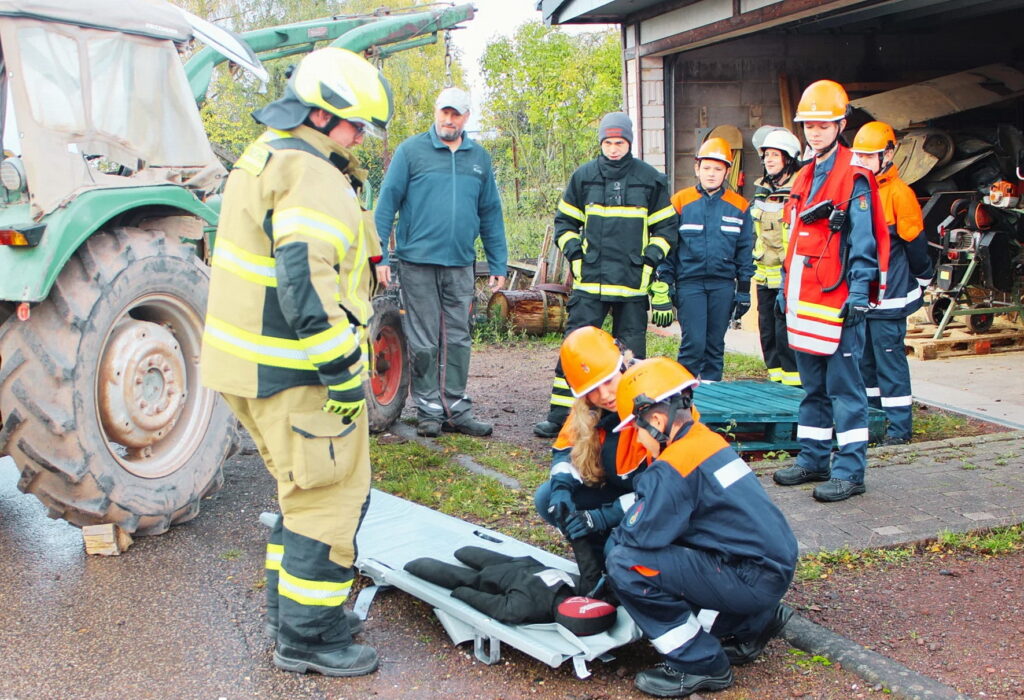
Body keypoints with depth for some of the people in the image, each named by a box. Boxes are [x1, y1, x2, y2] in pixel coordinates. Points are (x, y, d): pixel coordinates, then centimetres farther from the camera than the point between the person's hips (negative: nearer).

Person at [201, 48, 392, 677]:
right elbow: (306, 279, -28)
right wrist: (343, 372, -23)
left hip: (256, 361, 11)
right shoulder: (313, 177, -18)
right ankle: (306, 637, 10)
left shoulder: (266, 157, 16)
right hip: (295, 372, -11)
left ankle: (290, 609, 34)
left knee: (304, 488, 22)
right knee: (330, 498, 0)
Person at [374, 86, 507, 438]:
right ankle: (428, 409, 13)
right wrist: (379, 256, -8)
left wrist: (498, 265, 11)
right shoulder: (411, 150, 1)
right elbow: (387, 202, -1)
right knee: (424, 342, 3)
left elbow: (490, 213, 15)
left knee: (458, 340, 7)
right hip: (418, 263, -3)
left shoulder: (479, 157, 12)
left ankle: (456, 409, 15)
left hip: (460, 264, 3)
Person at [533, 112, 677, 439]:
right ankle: (560, 415, 1)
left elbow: (665, 227, 12)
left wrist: (651, 257, -1)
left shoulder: (650, 180, 4)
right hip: (589, 280, 0)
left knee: (631, 351, 6)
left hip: (633, 282, 0)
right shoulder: (583, 176, 6)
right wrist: (573, 250, 1)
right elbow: (564, 220, 16)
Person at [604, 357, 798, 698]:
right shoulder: (708, 441, 9)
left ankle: (699, 664, -4)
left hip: (753, 579, -9)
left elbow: (638, 535, -18)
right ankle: (751, 623, 25)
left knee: (626, 565, -17)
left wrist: (613, 541, 4)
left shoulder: (674, 468, -19)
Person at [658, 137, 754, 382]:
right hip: (690, 282, -2)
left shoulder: (739, 206, 7)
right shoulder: (680, 202, 1)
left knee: (715, 343, 8)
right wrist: (665, 284, -1)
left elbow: (745, 251, 12)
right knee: (694, 342, -10)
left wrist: (744, 290, 9)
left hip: (723, 284, 3)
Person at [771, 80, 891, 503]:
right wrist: (785, 288, 20)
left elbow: (863, 242, -11)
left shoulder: (853, 178, -7)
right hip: (804, 300, 8)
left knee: (843, 385, -4)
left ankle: (850, 471, 2)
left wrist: (858, 293, -17)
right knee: (813, 384, 14)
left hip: (837, 300, -8)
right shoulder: (805, 177, 16)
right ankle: (813, 460, 24)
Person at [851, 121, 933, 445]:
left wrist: (922, 281, 2)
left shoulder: (899, 193, -11)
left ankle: (899, 426, 4)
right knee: (864, 358, 13)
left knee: (889, 358, -4)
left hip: (888, 296, -7)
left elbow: (915, 241, -6)